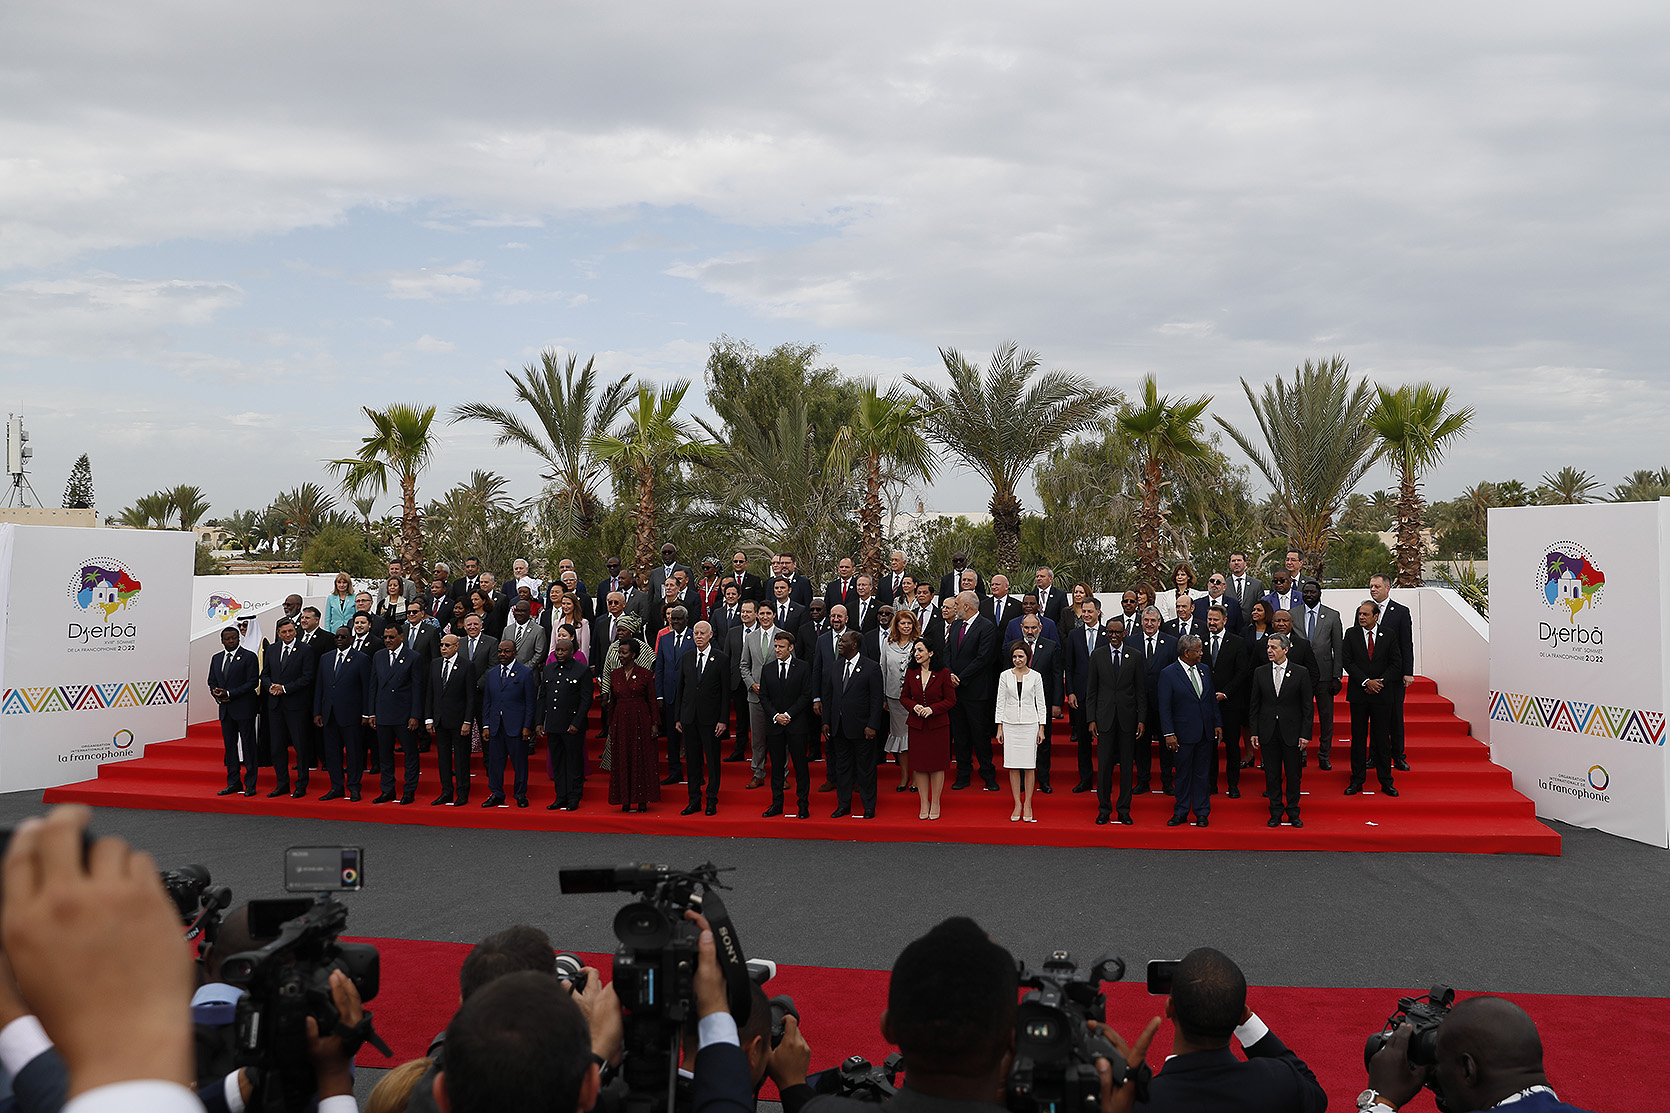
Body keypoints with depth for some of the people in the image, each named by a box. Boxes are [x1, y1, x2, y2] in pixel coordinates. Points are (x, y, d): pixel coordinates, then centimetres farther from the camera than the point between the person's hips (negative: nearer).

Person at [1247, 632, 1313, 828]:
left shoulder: (1300, 673, -2)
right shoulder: (1260, 672, 4)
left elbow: (1307, 707, -1)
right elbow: (1254, 705, 7)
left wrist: (1305, 734, -7)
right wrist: (1253, 731, 1)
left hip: (1291, 732, -2)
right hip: (1268, 731, 2)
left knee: (1293, 774, 6)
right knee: (1272, 774, 7)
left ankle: (1293, 813, 19)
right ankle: (1275, 812, 17)